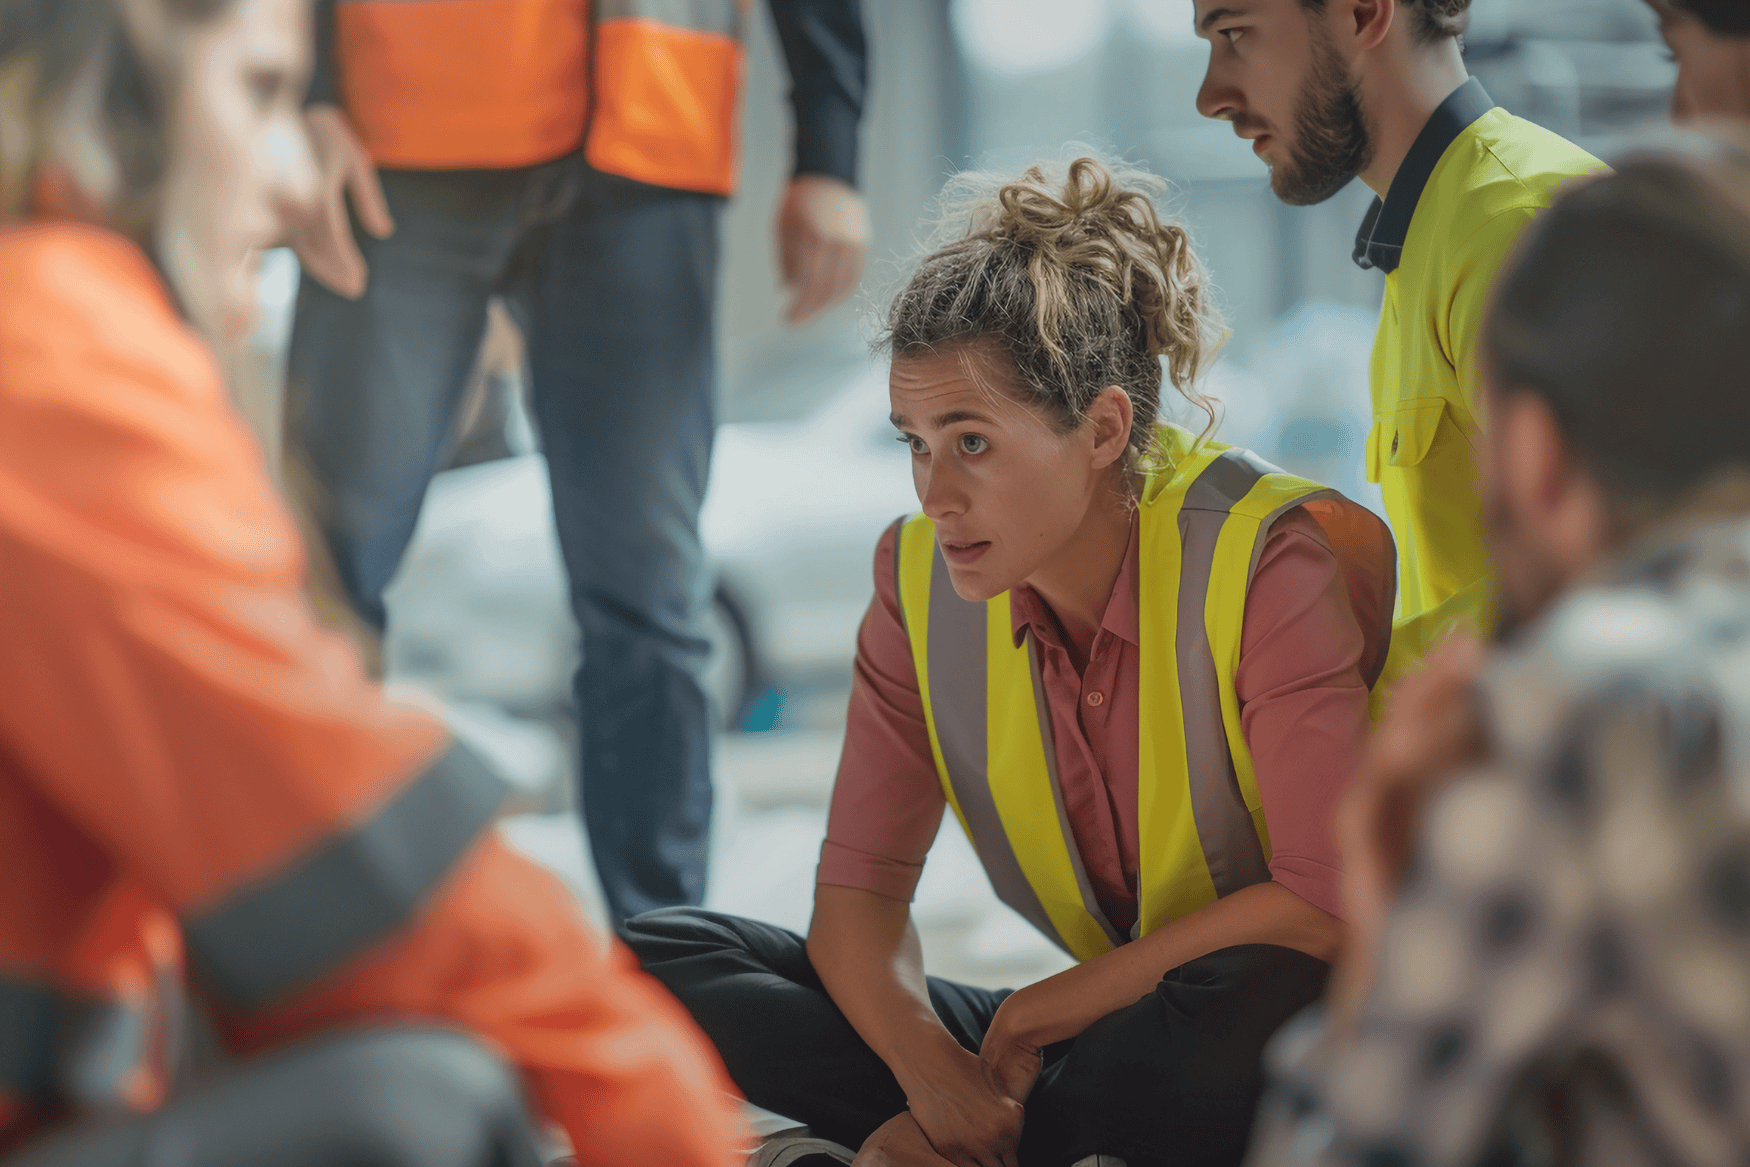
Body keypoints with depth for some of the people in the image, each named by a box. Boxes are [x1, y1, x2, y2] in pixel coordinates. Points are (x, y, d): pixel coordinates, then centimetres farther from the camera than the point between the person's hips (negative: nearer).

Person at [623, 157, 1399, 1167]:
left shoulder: (1266, 562, -20)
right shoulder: (922, 578, -4)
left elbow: (1327, 902, -24)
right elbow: (860, 885, -2)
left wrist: (1048, 1009, -18)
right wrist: (933, 1066, -23)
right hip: (1090, 1037, 5)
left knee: (1242, 1010, -43)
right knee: (659, 961, -6)